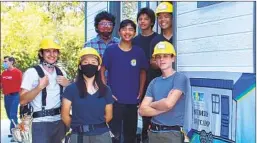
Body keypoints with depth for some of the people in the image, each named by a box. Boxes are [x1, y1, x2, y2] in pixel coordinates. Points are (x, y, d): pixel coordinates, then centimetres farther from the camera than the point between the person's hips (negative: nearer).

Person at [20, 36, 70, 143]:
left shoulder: (61, 73, 9)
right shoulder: (32, 72, -8)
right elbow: (22, 101, -13)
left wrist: (67, 85, -1)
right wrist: (39, 87, -24)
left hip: (59, 122, 6)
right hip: (40, 123, -5)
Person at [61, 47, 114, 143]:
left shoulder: (105, 90, 1)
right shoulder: (71, 89, -5)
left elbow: (108, 116, 10)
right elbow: (65, 115, -1)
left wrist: (96, 126, 10)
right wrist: (78, 127, 9)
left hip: (102, 135, 2)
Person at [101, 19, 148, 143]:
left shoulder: (139, 52, 3)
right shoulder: (110, 50, -4)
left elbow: (142, 72, 14)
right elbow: (101, 71, -2)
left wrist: (140, 92, 5)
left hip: (133, 100, 3)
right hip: (115, 99, -3)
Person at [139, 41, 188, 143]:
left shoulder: (180, 78, -8)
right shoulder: (154, 82, 7)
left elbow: (168, 103, -21)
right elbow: (142, 110, 0)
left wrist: (151, 104, -3)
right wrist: (164, 108, -13)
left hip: (172, 133, -5)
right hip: (153, 131, 5)